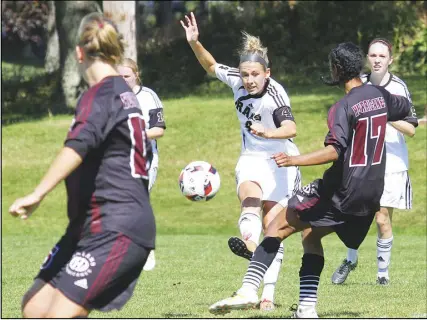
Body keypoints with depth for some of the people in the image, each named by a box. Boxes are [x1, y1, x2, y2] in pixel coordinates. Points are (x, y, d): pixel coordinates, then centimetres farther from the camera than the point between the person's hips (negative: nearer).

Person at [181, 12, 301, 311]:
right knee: (250, 197, -30)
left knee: (272, 226, -3)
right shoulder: (236, 79, -7)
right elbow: (211, 65, 12)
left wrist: (268, 133, -58)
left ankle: (268, 294, 2)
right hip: (251, 158, 3)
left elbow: (291, 128, -38)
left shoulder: (275, 93, -23)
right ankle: (250, 242, -62)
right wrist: (194, 43, -4)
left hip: (279, 161, -3)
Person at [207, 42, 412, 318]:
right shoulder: (380, 95, 7)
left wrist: (295, 160, -33)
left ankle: (249, 290, -20)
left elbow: (334, 151, -27)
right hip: (371, 196, 8)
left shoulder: (343, 107, -15)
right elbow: (406, 108, 30)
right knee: (312, 234, 22)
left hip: (340, 190, -8)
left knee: (279, 227, -4)